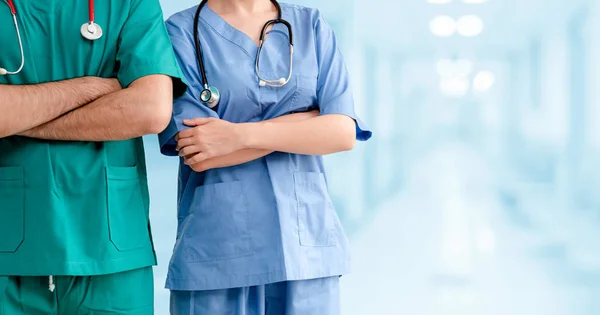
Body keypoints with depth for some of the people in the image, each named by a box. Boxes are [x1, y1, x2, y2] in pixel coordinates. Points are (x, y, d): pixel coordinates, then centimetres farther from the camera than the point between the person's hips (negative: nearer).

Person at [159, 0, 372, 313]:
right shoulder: (182, 31, 0)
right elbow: (194, 150, -11)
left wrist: (241, 135, -14)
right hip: (215, 252, -2)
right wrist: (308, 119, -6)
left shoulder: (312, 27, 8)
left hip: (307, 243, 2)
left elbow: (343, 132, -4)